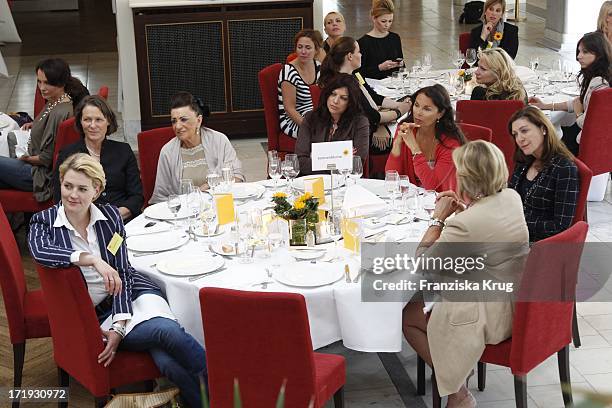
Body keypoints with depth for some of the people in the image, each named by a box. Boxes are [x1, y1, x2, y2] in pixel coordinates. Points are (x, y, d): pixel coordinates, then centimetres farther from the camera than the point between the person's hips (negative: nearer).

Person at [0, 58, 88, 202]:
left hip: (44, 174, -10)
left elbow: (48, 158, -22)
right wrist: (35, 125, 15)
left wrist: (27, 159, -8)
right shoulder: (54, 101, 3)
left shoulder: (60, 113, -27)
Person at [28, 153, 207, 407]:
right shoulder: (44, 222, 1)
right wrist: (93, 259, -33)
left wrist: (120, 327, -13)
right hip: (96, 314, -2)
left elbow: (122, 271, 0)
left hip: (133, 294, 2)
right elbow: (39, 251, -23)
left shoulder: (110, 215, 5)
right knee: (166, 331, -30)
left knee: (167, 358, -31)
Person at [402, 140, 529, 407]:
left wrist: (438, 218, -11)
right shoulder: (511, 198, -5)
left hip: (490, 317, -9)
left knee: (407, 316, 10)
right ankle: (459, 368, 30)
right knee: (428, 295, 25)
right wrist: (462, 208, 5)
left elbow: (422, 264, -18)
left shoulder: (464, 224, -30)